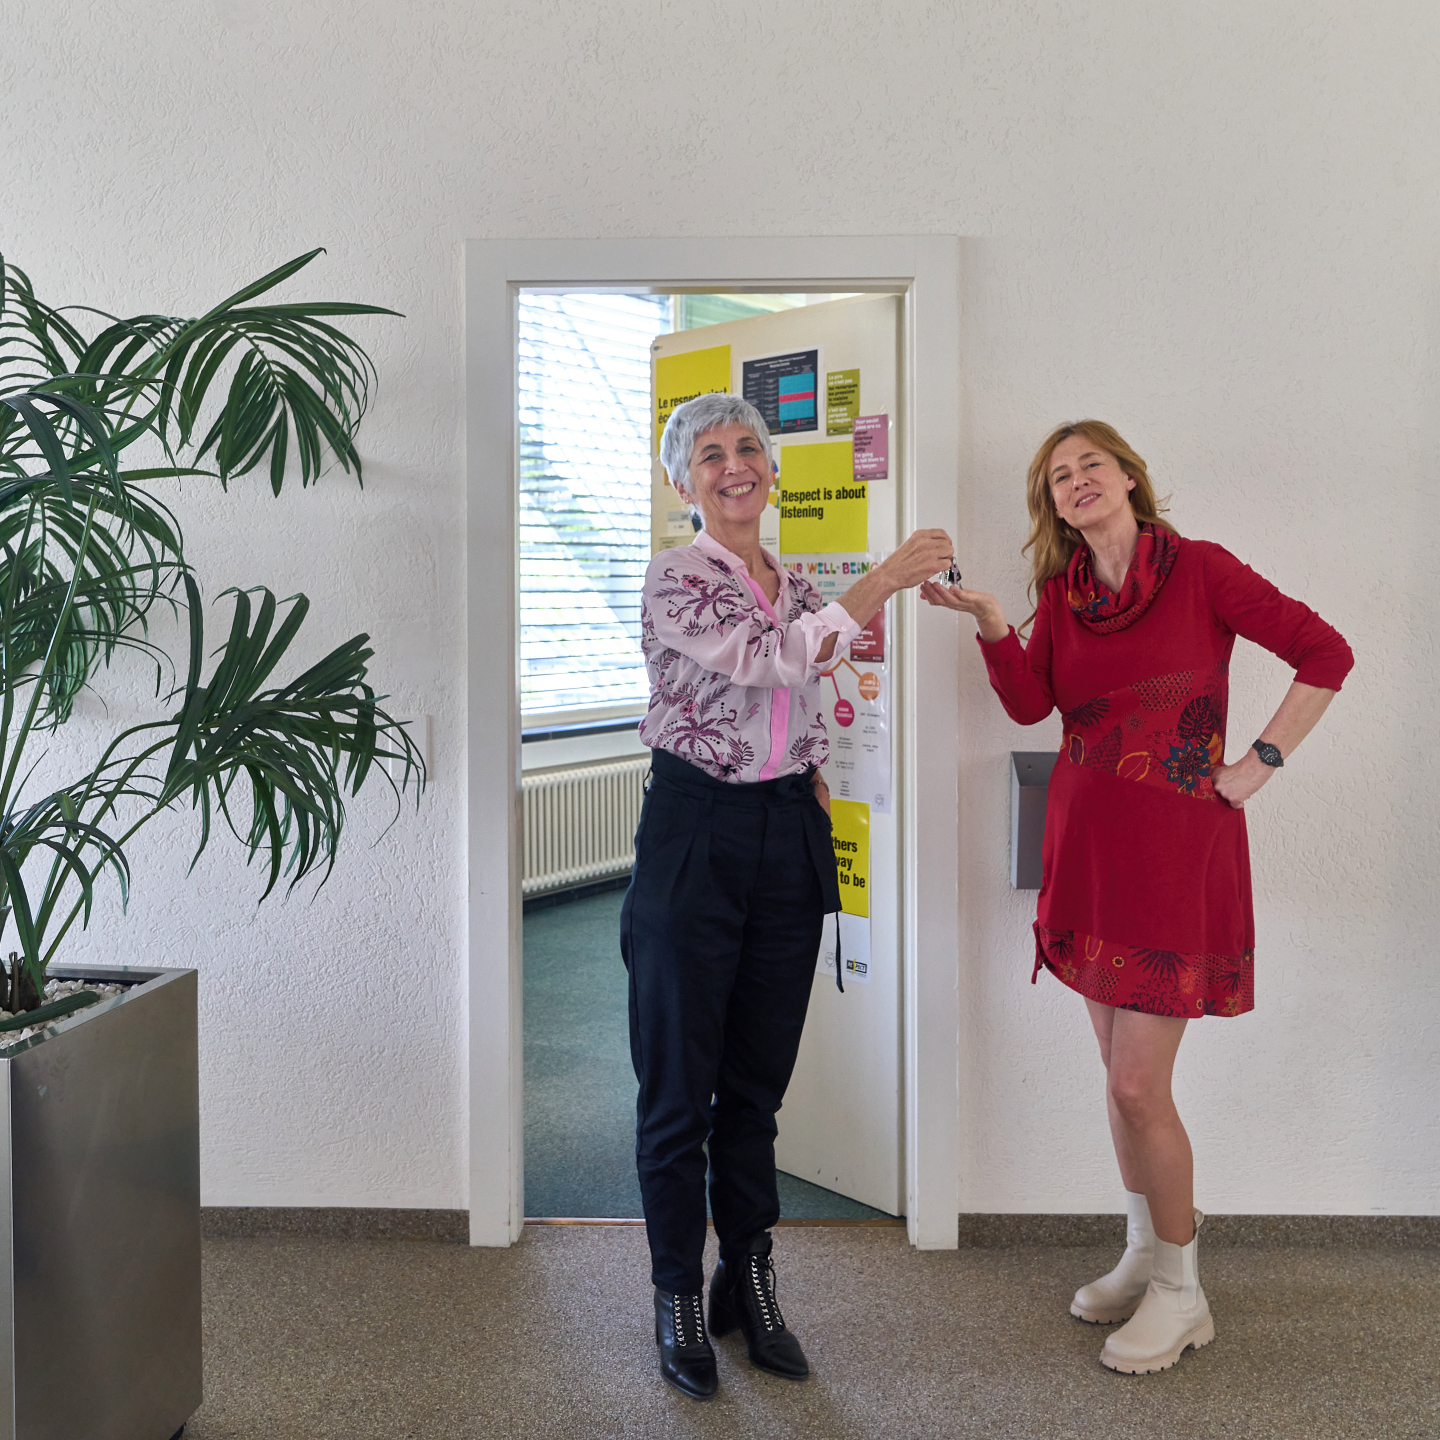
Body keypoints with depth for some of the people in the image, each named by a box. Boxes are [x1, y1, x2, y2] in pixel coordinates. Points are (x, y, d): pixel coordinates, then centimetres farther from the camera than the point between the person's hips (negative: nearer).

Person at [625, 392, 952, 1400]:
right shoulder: (676, 579, -7)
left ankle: (751, 1283, 28)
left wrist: (816, 803, 10)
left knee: (758, 1078, 14)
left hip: (790, 838, 6)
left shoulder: (798, 588, 12)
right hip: (695, 834, -5)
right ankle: (679, 1298, 22)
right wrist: (887, 579, -20)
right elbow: (769, 659, -22)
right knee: (679, 1081, 5)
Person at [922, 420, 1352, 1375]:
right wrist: (991, 625, -17)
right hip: (1088, 845, 6)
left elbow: (1326, 654, -4)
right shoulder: (1062, 594, 10)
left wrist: (1259, 764, -8)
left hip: (1178, 848, -5)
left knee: (1139, 1087, -5)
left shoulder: (1201, 570, -5)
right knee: (1122, 1075, 13)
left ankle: (1180, 1292, 14)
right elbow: (1030, 702, -3)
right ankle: (1144, 1255, 31)